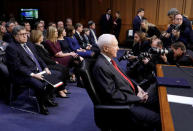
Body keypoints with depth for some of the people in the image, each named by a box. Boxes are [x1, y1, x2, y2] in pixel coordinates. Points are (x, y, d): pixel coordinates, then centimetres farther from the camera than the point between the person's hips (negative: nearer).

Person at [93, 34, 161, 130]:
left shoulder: (109, 59, 5)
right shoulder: (101, 66, -23)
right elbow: (113, 94, -23)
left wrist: (136, 86, 2)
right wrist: (136, 98, -16)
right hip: (123, 103, -10)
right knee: (157, 119, -16)